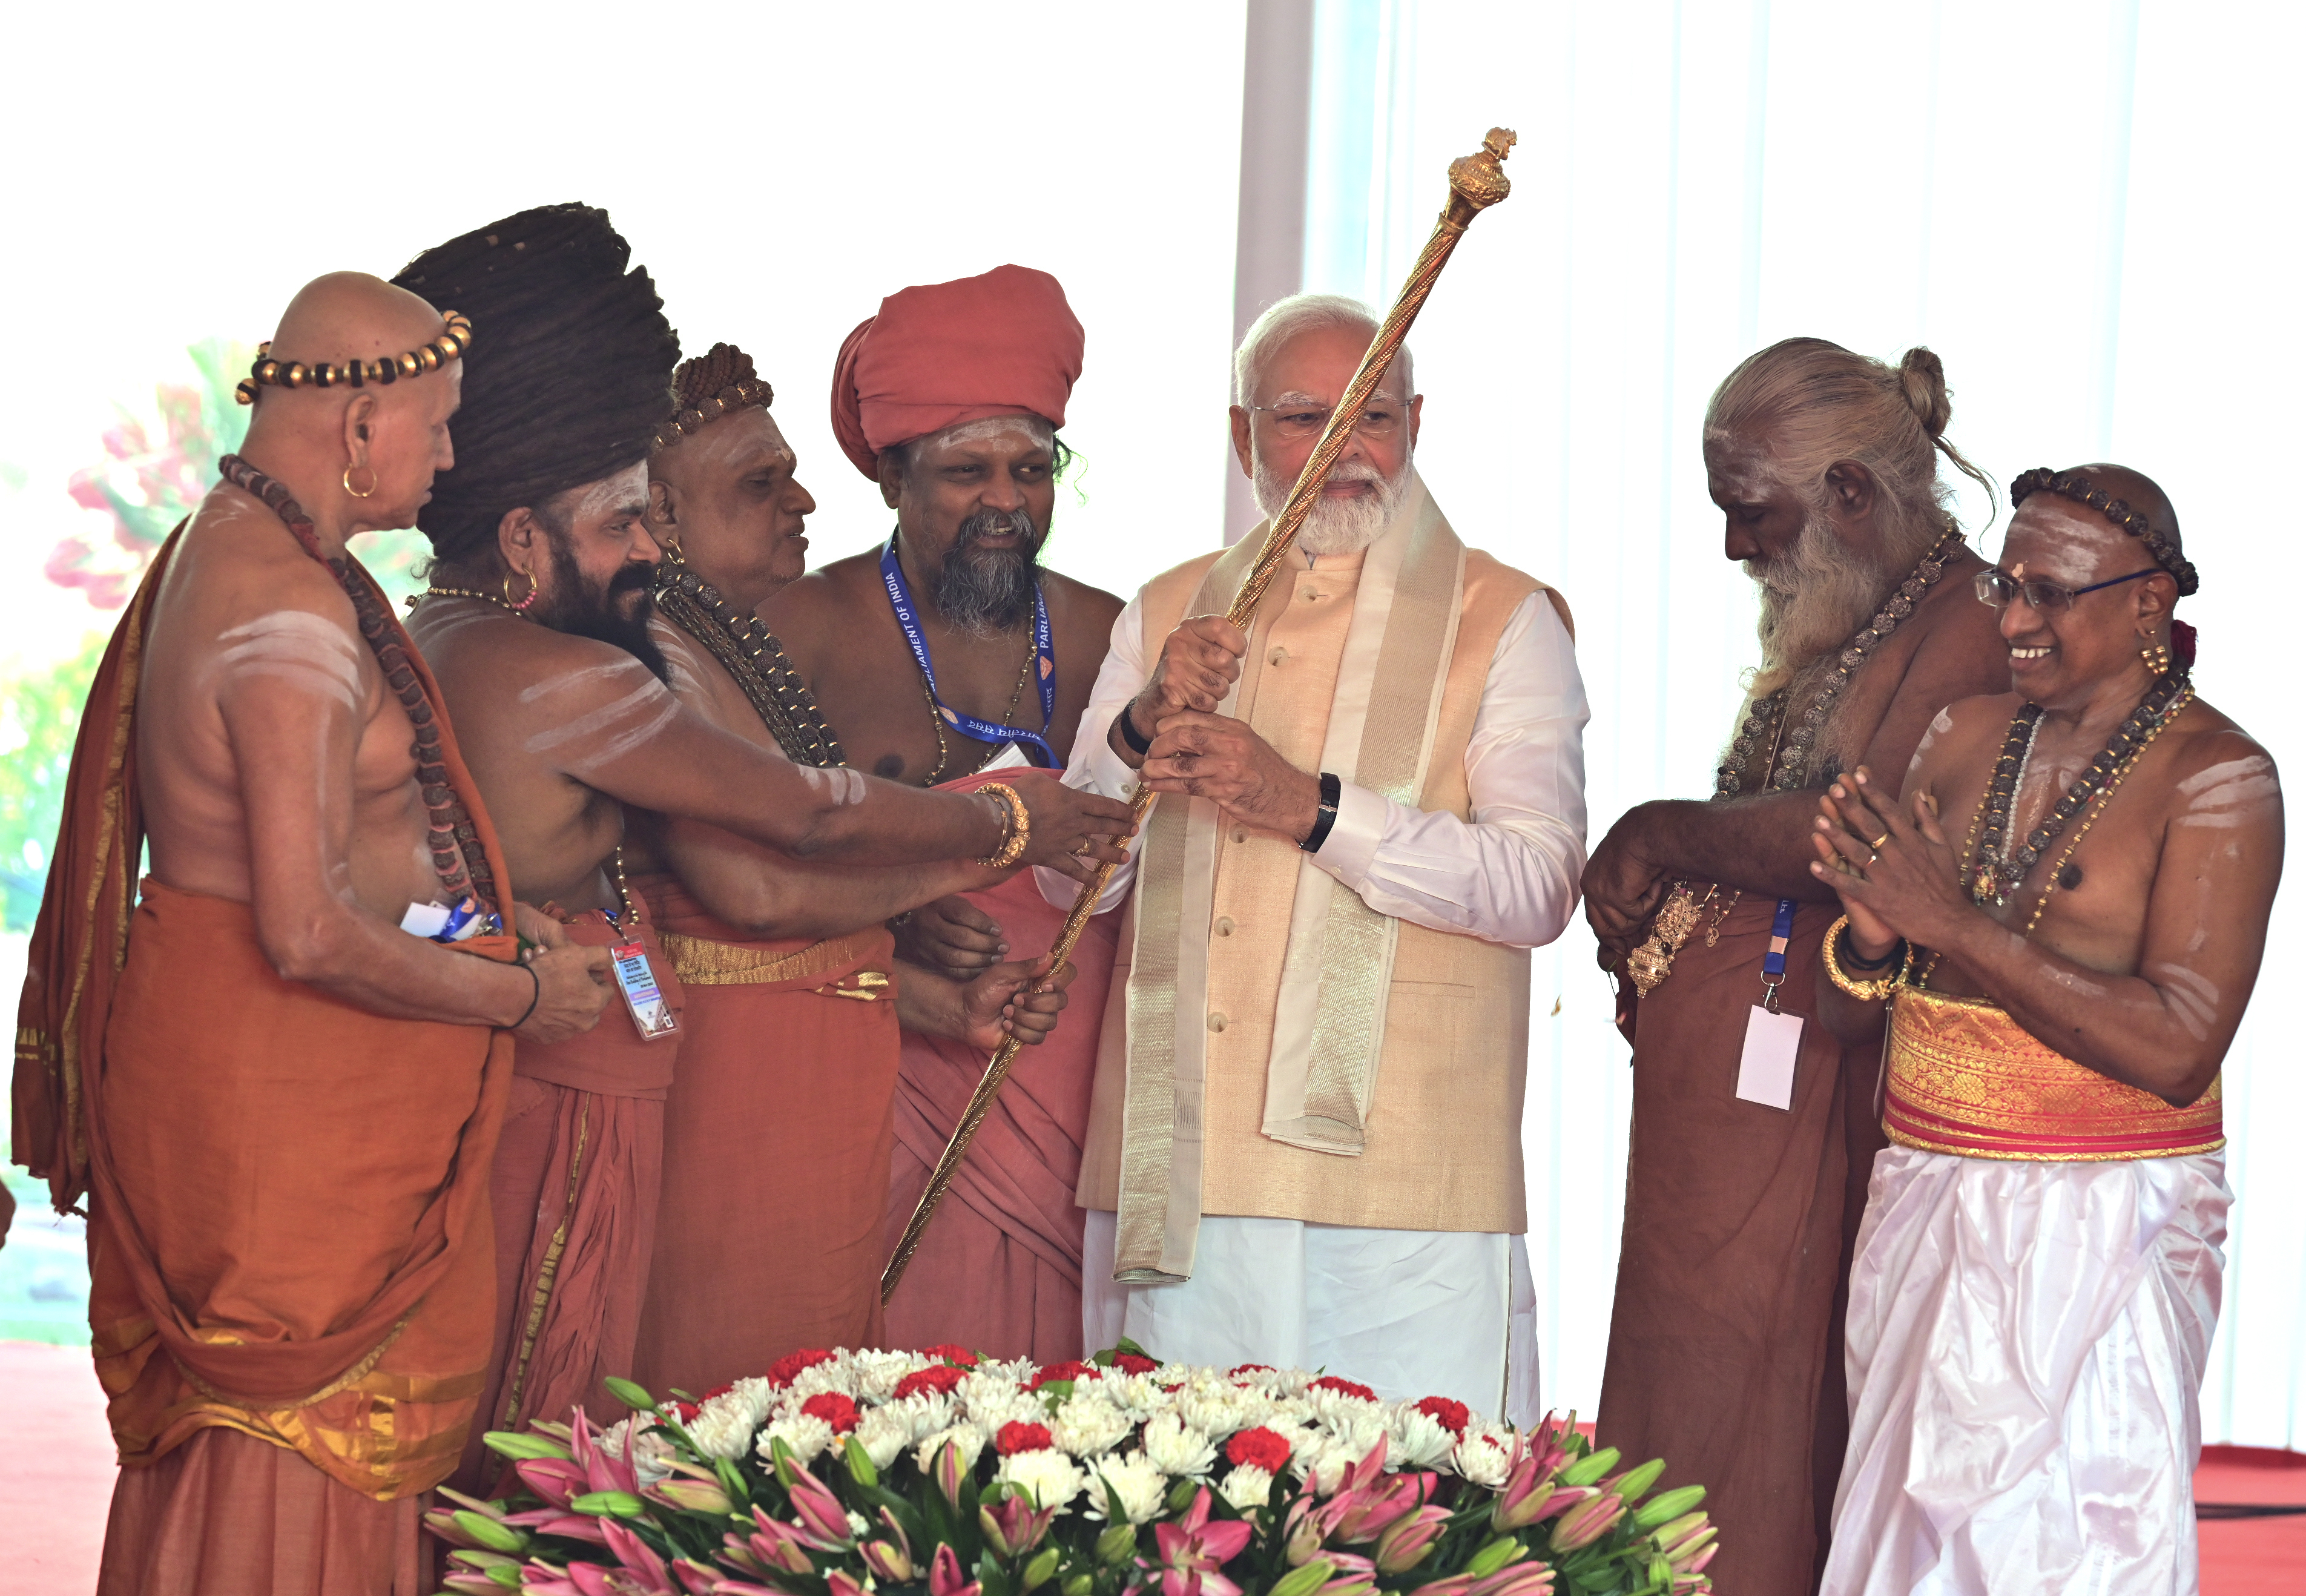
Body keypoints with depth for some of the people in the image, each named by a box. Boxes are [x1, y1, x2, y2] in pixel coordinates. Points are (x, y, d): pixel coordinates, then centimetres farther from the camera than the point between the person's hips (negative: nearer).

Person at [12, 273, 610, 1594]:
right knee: (304, 1443, 1)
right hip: (282, 1084, -10)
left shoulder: (219, 546, 10)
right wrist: (517, 996, -14)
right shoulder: (296, 605, -23)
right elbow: (310, 934, -27)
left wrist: (479, 911, 12)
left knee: (222, 1425, 18)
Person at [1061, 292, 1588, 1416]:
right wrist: (1142, 730, -8)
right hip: (1175, 1187, 3)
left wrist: (1309, 806, -17)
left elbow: (1539, 883, -8)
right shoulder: (1167, 615, 17)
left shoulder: (1506, 621, 5)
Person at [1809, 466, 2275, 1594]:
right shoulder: (1963, 738, 8)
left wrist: (1954, 922, -19)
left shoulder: (2216, 777, -8)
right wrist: (1873, 932, -11)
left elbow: (2178, 1051, -20)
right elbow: (1854, 1024, 12)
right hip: (1921, 1216, 5)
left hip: (2100, 1237, -5)